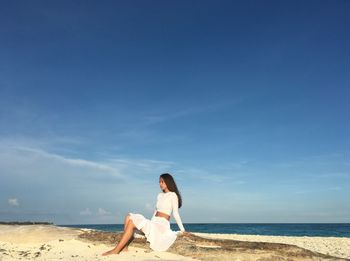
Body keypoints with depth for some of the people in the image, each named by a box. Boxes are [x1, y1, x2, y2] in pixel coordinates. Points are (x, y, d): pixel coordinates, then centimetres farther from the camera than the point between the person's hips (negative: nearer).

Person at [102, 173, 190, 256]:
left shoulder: (173, 195, -5)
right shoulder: (159, 195, 19)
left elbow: (176, 213, -7)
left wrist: (183, 230, -9)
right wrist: (150, 224, 18)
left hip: (162, 225, -8)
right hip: (154, 223, 8)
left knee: (132, 222, -21)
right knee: (129, 217, -7)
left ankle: (116, 250, -17)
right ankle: (124, 246, -15)